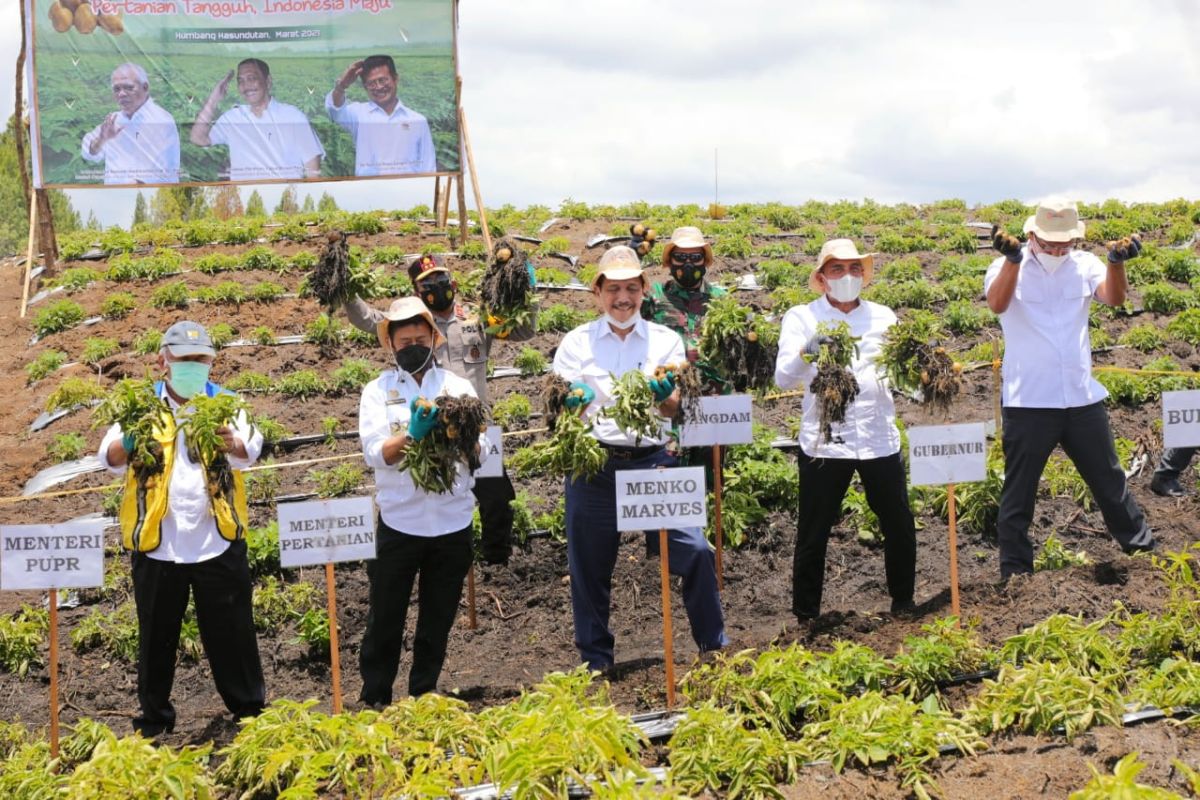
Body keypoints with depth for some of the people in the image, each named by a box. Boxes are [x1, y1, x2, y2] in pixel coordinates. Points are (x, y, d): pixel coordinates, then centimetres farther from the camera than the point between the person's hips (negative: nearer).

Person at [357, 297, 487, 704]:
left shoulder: (459, 387, 5)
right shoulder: (378, 391, 1)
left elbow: (480, 455, -1)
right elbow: (374, 453, -12)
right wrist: (412, 434, -29)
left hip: (452, 522, 2)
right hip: (398, 522, -2)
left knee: (438, 621, 13)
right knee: (385, 619, 6)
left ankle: (424, 697, 27)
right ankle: (374, 701, 19)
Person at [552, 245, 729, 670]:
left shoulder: (665, 341, 7)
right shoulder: (576, 343, 6)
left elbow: (672, 409, -3)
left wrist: (662, 396, -27)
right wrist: (573, 402, -23)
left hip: (653, 461, 0)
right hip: (594, 464, 0)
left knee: (695, 551, -7)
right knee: (589, 567, 5)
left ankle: (715, 649, 11)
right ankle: (595, 663, 22)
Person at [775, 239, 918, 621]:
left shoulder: (882, 317, 13)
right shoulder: (801, 318, 4)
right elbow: (783, 378, -8)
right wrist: (806, 353, -29)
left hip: (879, 438, 3)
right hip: (824, 441, -3)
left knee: (900, 527, 9)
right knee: (813, 534, 1)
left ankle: (903, 603, 28)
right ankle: (806, 616, 13)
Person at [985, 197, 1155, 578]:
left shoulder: (1084, 264, 3)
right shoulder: (1009, 266, -6)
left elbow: (1114, 297, -13)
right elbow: (997, 303, -26)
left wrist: (1116, 262, -34)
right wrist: (1012, 258, -45)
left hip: (1082, 397, 3)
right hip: (1028, 402, -3)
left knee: (1110, 481, 17)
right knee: (1018, 493, 5)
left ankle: (1142, 549, 33)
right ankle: (1014, 575, 16)